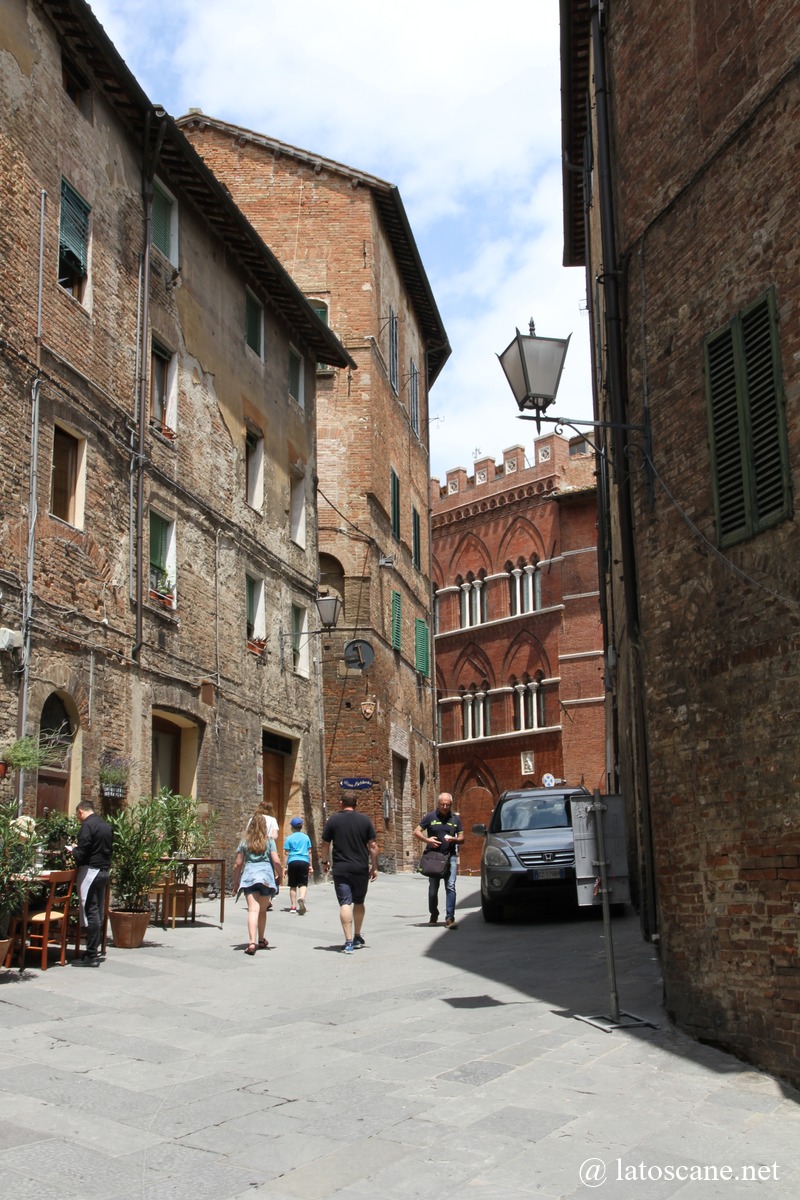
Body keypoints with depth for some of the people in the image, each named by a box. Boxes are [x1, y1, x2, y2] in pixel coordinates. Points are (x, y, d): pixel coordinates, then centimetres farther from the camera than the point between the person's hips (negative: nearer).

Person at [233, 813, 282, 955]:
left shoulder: (244, 842, 9)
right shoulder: (269, 841, 7)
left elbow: (237, 864, 8)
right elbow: (276, 861, -1)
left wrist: (236, 882, 18)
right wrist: (279, 875, 15)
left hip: (249, 876, 0)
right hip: (265, 876, 1)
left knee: (253, 910, -10)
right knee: (262, 910, 17)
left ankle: (252, 942, -27)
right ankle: (261, 940, 31)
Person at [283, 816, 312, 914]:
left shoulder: (289, 838, 4)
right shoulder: (306, 837, 10)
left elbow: (287, 853, 2)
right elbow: (309, 852, 12)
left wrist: (286, 866, 6)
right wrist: (310, 865, 18)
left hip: (293, 862, -1)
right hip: (304, 862, 1)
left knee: (293, 885, 9)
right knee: (303, 883, 2)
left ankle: (293, 906, 9)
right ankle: (302, 897, -29)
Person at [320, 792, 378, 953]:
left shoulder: (333, 820, 0)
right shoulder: (364, 819, 1)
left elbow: (325, 845, 4)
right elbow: (373, 846, 1)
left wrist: (324, 862, 19)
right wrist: (374, 867, 9)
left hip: (341, 869, -2)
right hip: (361, 869, 2)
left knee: (345, 903, -4)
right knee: (359, 902, 18)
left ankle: (348, 942, -13)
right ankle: (357, 938, 29)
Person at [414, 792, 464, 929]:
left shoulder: (455, 819, 9)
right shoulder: (430, 817, 3)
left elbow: (462, 839, 12)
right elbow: (416, 832, 3)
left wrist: (454, 839, -11)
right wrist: (427, 840, -14)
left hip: (450, 856, 0)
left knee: (450, 887, -11)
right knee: (433, 888, 8)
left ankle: (449, 918, -12)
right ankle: (433, 915, 27)